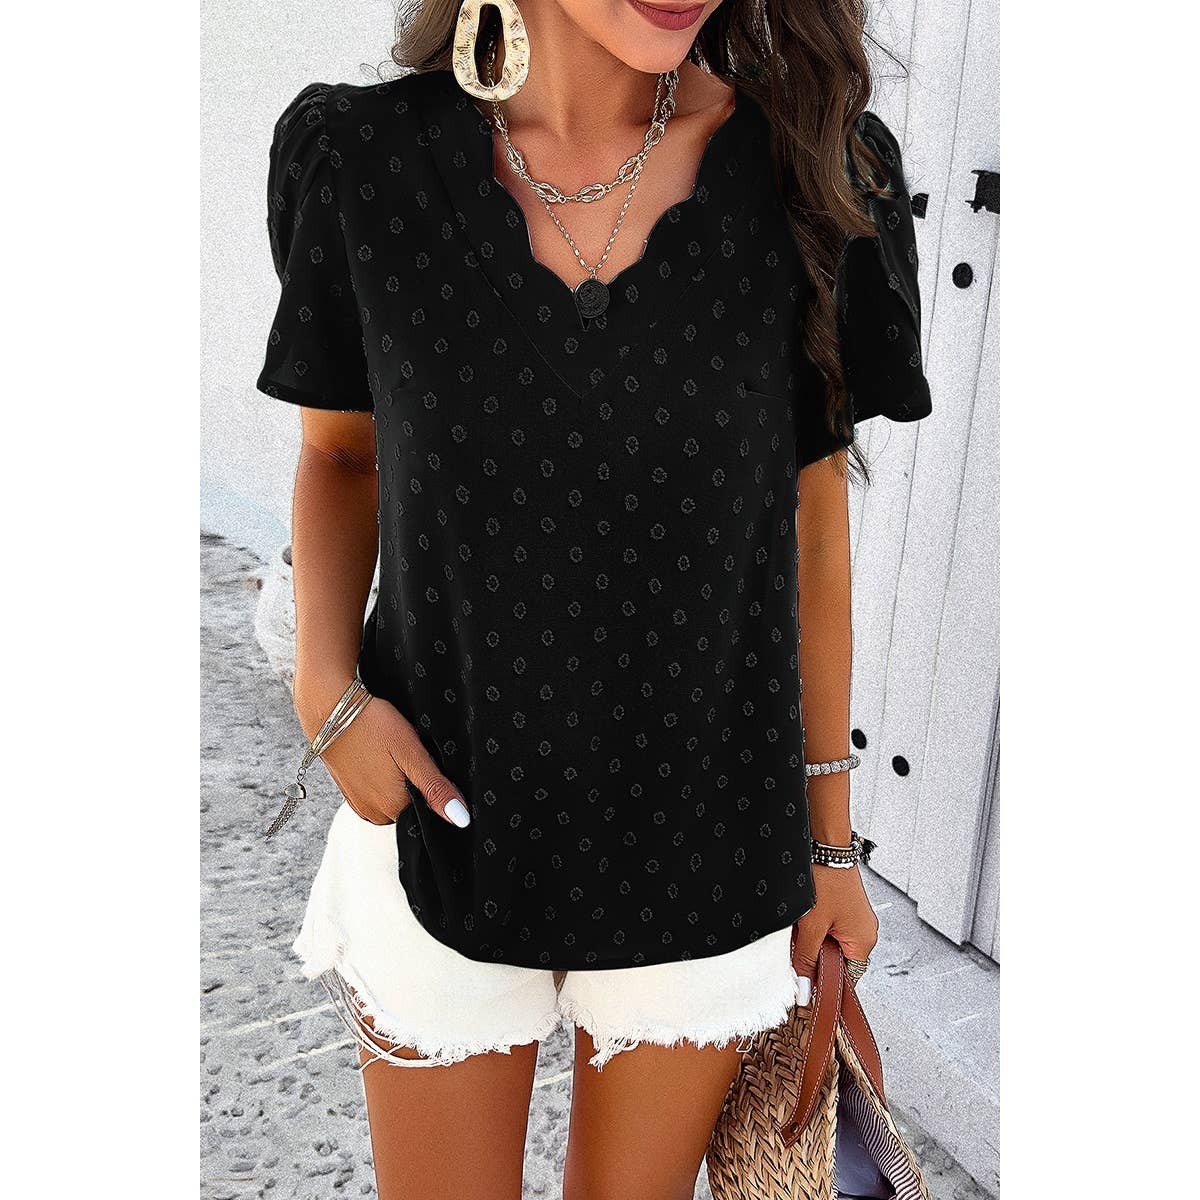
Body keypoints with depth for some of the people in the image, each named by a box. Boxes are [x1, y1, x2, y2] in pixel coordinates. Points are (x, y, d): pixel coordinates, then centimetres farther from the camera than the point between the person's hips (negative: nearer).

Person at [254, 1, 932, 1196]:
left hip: (703, 847, 1)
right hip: (448, 816, 0)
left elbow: (809, 516, -3)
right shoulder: (362, 160, -12)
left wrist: (832, 837, 4)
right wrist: (327, 687, -13)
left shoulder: (811, 174, -12)